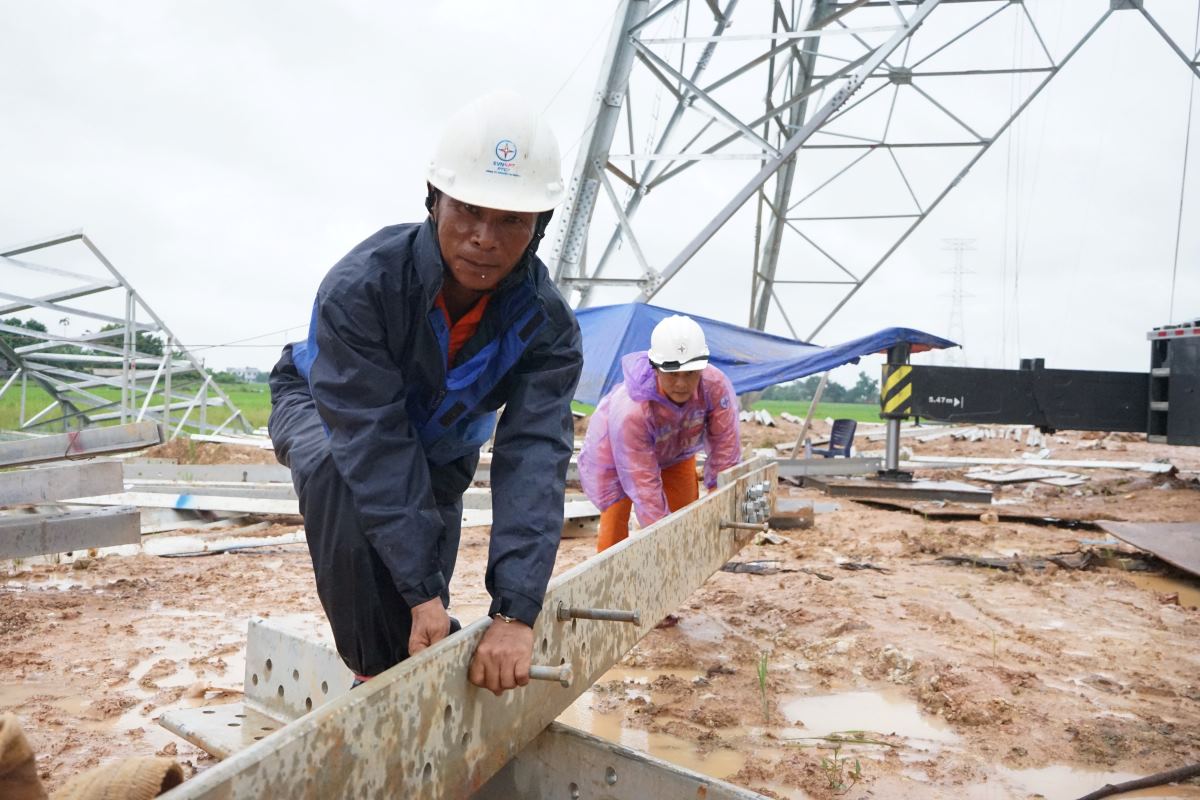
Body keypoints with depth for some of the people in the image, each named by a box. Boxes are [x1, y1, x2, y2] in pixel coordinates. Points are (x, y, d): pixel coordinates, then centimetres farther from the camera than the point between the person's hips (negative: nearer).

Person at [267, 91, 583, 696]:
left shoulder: (544, 322, -29)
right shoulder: (359, 287, -38)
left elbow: (534, 458, -38)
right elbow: (373, 445, -40)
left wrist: (515, 611, -46)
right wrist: (422, 592, -42)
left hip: (439, 442, 3)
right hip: (323, 409, -3)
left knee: (423, 622, 1)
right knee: (336, 470, -39)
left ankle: (406, 669, 39)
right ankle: (376, 671, -22)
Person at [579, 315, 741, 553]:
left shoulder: (715, 386, -35)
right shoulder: (630, 411, -44)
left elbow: (725, 443, -23)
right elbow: (643, 484, -38)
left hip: (675, 453, 4)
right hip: (615, 458, -4)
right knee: (614, 531, -12)